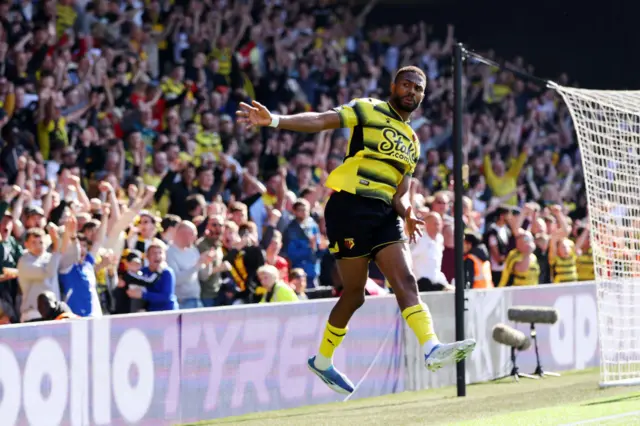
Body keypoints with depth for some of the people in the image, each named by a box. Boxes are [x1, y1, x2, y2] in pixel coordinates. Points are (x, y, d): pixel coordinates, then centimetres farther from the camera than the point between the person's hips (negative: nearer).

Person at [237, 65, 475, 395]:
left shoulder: (411, 142, 22)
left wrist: (406, 213, -4)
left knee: (406, 282, -10)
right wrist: (274, 120, -25)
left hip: (385, 214, 6)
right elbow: (321, 121, -10)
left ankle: (432, 349, -22)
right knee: (354, 293, -1)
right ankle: (322, 360, 13)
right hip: (351, 206, -6)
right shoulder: (368, 111, 3)